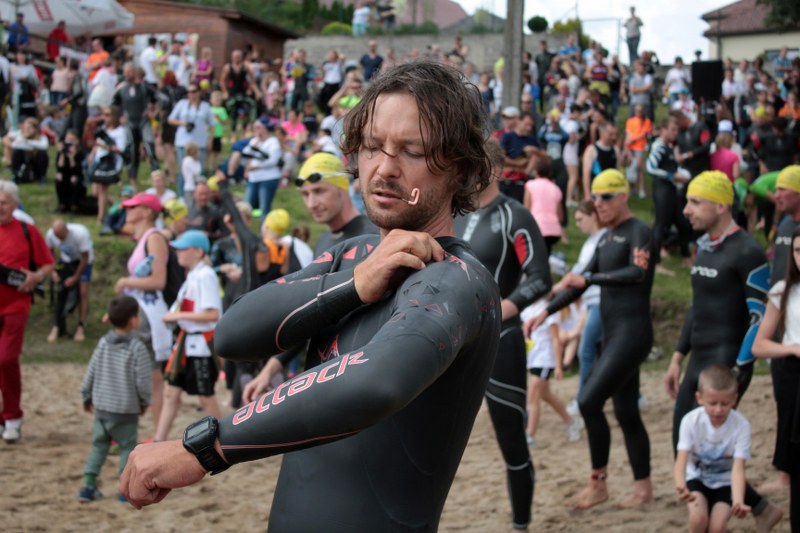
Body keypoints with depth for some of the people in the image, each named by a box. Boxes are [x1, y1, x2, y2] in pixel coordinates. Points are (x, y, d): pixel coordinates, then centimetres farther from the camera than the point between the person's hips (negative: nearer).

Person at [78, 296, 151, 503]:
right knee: (127, 447, 6)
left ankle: (88, 485, 11)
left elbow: (90, 374, 5)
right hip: (126, 410, -5)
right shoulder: (137, 348, -14)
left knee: (99, 445, 14)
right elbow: (142, 381, -13)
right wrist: (144, 401, 5)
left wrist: (87, 398, 19)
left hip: (101, 407, 5)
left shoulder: (103, 344, 1)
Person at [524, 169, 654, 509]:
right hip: (613, 334, 9)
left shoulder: (638, 232, -8)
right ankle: (643, 488, 15)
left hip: (632, 332, -9)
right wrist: (546, 312, 15)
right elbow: (580, 283, 23)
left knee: (589, 402, -15)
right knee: (626, 412, 9)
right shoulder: (607, 237, 18)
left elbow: (638, 272, -26)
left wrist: (588, 279, -31)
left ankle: (598, 482, -5)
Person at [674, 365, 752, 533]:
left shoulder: (742, 426, -23)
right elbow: (681, 459, -29)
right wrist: (681, 486, -52)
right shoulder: (691, 421, -21)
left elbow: (738, 468, -28)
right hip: (697, 478, 0)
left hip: (725, 482, 0)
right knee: (698, 519, -27)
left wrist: (738, 502, -47)